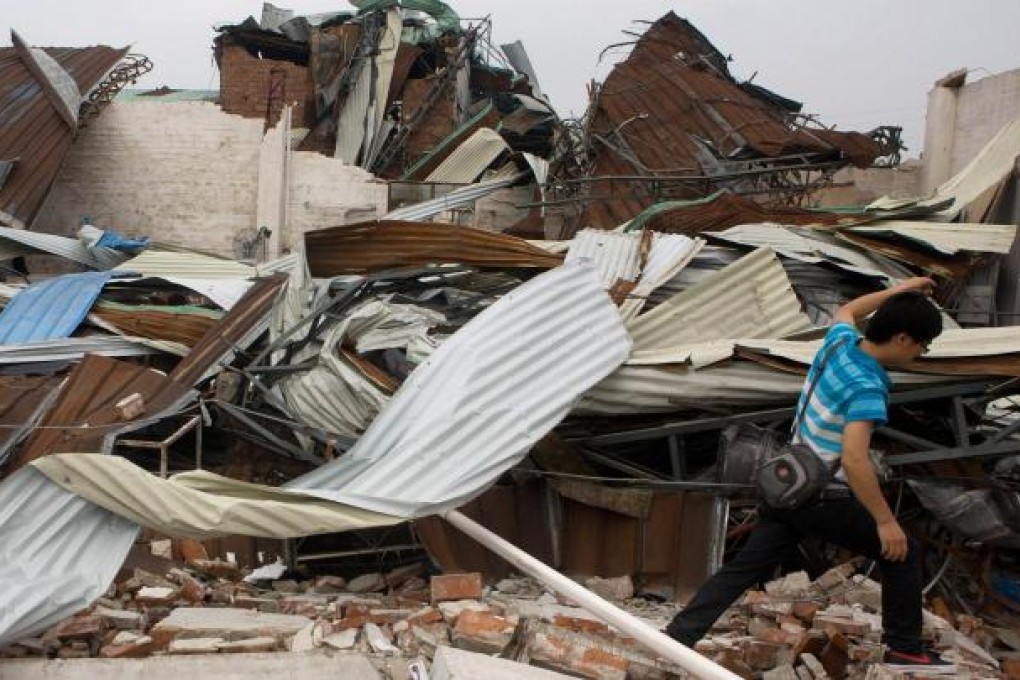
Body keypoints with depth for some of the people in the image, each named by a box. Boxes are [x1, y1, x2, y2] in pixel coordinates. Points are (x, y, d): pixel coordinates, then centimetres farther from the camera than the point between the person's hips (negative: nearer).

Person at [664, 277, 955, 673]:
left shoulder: (840, 342, 0)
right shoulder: (867, 387, -25)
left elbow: (847, 310, 27)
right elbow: (854, 459, -34)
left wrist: (898, 291, 32)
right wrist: (886, 521, -27)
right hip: (824, 498, -8)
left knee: (745, 568, 8)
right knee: (903, 554, 10)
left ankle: (677, 638, 5)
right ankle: (905, 649, 21)